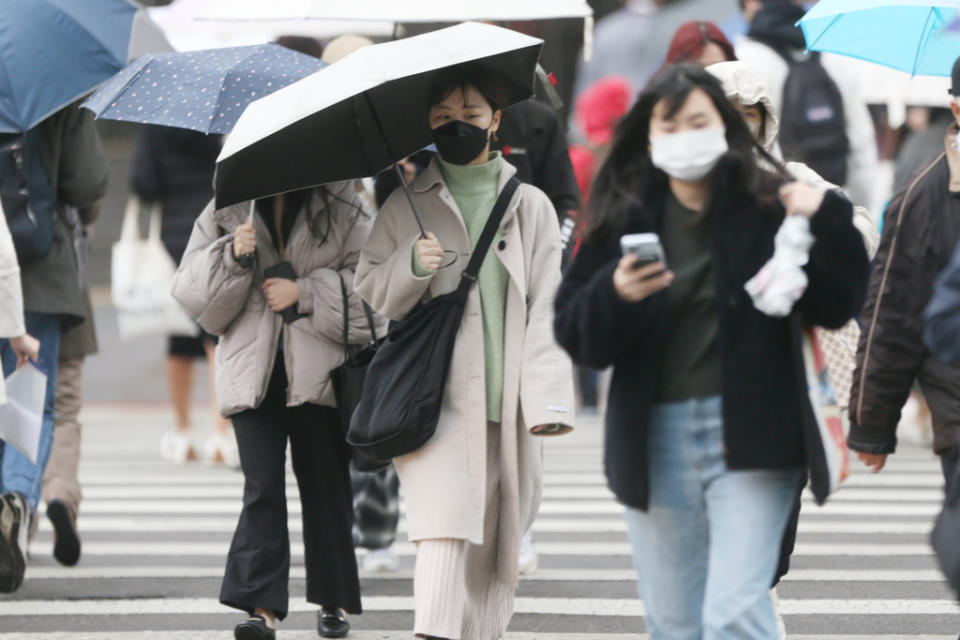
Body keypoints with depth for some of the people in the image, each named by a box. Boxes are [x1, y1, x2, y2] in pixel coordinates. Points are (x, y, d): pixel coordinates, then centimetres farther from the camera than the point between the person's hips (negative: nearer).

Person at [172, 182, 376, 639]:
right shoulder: (224, 214, 10)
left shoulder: (344, 213, 5)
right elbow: (191, 293, 6)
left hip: (319, 372, 0)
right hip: (252, 373, 0)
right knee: (262, 488, -9)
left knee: (324, 487, 7)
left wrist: (305, 293, -10)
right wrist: (231, 257, -12)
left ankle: (332, 602, 21)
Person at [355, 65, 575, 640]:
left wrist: (548, 399, -4)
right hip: (439, 398, -2)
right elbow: (371, 291, 11)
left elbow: (547, 307, 6)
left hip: (506, 399, 2)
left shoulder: (531, 206, 11)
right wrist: (413, 267, -11)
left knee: (496, 539, 4)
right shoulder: (408, 205, 10)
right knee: (446, 527, -17)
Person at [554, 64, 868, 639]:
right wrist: (614, 295, -19)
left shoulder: (766, 208, -2)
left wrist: (827, 222, -16)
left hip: (747, 436, -3)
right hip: (655, 440, 3)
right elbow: (576, 335, 2)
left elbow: (837, 305, -2)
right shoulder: (625, 220, 4)